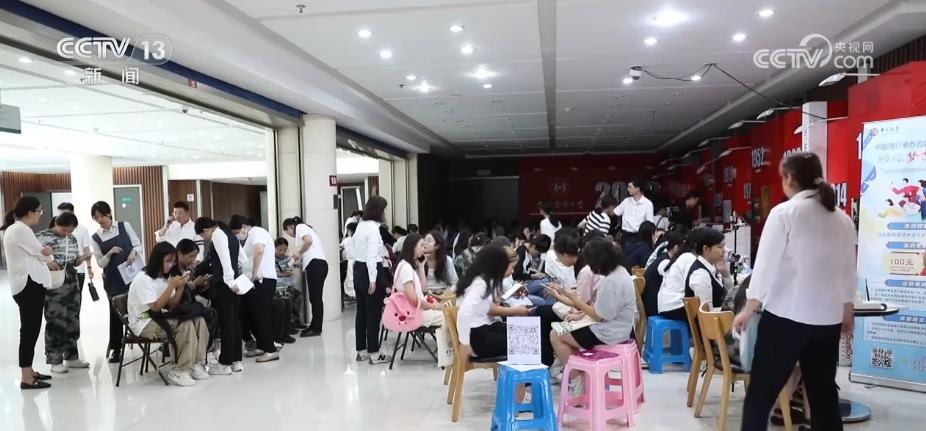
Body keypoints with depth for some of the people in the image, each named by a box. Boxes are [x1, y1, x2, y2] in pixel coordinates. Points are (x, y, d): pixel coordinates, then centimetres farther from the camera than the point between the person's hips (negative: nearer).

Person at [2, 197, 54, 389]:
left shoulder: (15, 229, 17)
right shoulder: (21, 230, -15)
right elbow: (41, 253, -9)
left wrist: (44, 253, -3)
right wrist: (48, 253, 11)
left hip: (28, 284, 10)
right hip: (29, 285, -10)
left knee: (30, 329, 15)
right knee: (29, 330, -7)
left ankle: (29, 371, 23)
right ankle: (26, 379, -3)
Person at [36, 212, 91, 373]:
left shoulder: (72, 239, 12)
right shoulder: (42, 237, -6)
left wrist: (82, 259, -3)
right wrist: (47, 263, -25)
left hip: (72, 284, 6)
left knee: (73, 321, 9)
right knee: (56, 322, -4)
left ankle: (71, 357, 19)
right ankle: (55, 360, 6)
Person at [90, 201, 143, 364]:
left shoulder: (124, 226, 3)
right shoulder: (96, 238, 4)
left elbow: (138, 244, 4)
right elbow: (100, 263, 4)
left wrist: (134, 252, -17)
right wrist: (109, 254, -15)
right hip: (113, 279, 1)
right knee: (115, 312, 4)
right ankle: (116, 348, 15)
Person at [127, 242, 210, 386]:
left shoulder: (165, 277, 9)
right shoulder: (143, 279, -14)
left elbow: (172, 305, 6)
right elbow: (156, 307, -22)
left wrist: (181, 286, -9)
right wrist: (172, 285, -25)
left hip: (160, 318, 7)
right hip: (144, 323, -7)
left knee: (199, 320, -18)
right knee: (186, 326, -31)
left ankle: (196, 364, -11)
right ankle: (179, 371, -19)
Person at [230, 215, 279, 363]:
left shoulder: (257, 232, -8)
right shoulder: (251, 236, 23)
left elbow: (259, 250, -27)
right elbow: (249, 258, 18)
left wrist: (255, 273, -24)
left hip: (262, 280, -10)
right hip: (256, 281, 10)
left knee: (260, 315, -9)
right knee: (251, 314, 12)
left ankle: (271, 350, -6)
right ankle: (262, 346, 21)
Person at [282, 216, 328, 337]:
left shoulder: (300, 227, 2)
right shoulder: (305, 228, 30)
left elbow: (308, 240, -18)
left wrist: (299, 252, -5)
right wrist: (300, 257, 18)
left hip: (315, 264, -10)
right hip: (317, 264, 10)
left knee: (315, 297, -6)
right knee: (315, 297, 11)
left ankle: (316, 328, -3)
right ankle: (315, 326, 16)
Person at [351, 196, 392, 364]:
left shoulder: (360, 225, 11)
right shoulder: (373, 228, -15)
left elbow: (357, 249, 10)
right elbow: (371, 256, -21)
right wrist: (373, 280, -22)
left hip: (358, 270, 9)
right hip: (370, 271, -9)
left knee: (361, 311, 14)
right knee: (374, 314, -2)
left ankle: (361, 350, 22)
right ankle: (373, 353, 4)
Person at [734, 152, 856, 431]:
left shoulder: (785, 212, -8)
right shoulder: (842, 219, 8)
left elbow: (767, 264, -9)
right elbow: (848, 271, 13)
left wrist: (748, 309, -3)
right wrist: (847, 311, 26)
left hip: (787, 314, -5)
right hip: (828, 317, 6)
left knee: (761, 391, 3)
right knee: (823, 391, 13)